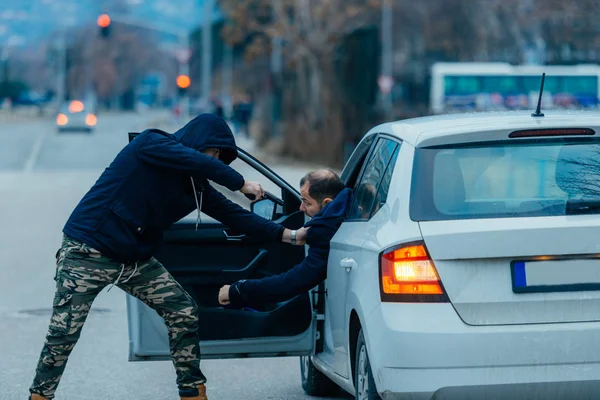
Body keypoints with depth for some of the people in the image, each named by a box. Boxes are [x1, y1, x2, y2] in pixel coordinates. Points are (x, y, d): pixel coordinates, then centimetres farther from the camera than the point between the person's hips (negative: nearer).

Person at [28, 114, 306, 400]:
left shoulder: (195, 185, 6)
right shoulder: (151, 144, -13)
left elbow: (232, 214, 8)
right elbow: (198, 162, -28)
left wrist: (288, 235, 3)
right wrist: (241, 184, -20)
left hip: (136, 260, 7)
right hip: (88, 253, -7)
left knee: (185, 314, 1)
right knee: (63, 334, -10)